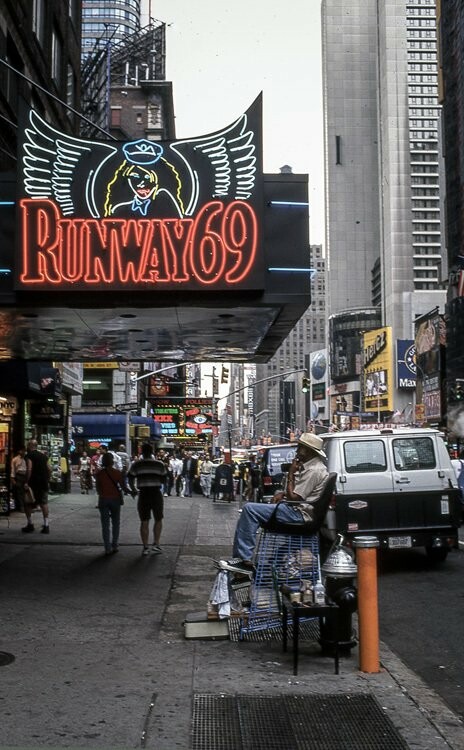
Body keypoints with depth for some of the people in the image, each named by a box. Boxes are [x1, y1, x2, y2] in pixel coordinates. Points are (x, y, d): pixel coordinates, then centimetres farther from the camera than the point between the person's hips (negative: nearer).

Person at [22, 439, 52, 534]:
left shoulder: (29, 455, -7)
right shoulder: (43, 455, 13)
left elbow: (29, 469, -18)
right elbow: (49, 469, 13)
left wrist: (26, 482, -19)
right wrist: (47, 481, 19)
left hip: (33, 482, -6)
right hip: (44, 482, 6)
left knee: (27, 503, 7)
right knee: (44, 503, 7)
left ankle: (30, 524, 8)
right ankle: (46, 526, 1)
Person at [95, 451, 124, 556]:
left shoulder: (99, 473, -5)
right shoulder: (117, 472, -9)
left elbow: (98, 488, 1)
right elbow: (123, 486, -7)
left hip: (103, 499, 1)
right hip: (115, 499, -1)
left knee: (105, 525, 6)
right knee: (115, 523, 14)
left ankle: (108, 548, 2)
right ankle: (114, 546, 12)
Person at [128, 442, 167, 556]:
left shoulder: (136, 465, -2)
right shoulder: (159, 464, 0)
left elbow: (130, 480, -1)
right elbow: (163, 480, 3)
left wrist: (133, 490, 16)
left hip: (143, 494, 0)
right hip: (156, 494, 0)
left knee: (144, 522, 6)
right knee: (158, 520, 13)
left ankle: (145, 547, 8)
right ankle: (156, 544, 4)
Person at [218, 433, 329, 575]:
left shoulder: (314, 470, -17)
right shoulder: (310, 465, 17)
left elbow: (293, 498, -19)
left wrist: (291, 474, -9)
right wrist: (283, 494, 8)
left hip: (299, 514, -11)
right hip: (298, 511, 11)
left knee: (250, 509, -18)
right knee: (250, 510, 13)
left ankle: (245, 560, -18)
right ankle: (241, 556, 8)